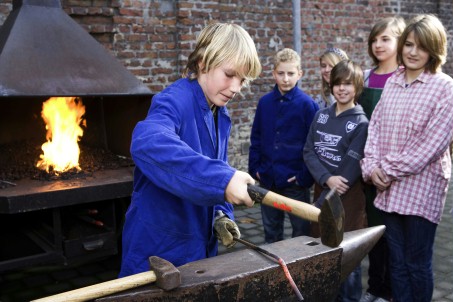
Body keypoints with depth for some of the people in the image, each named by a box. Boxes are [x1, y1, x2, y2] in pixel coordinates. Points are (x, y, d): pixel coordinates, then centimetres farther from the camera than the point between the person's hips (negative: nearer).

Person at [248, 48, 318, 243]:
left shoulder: (307, 104, -8)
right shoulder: (265, 102, 4)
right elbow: (256, 139, 10)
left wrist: (305, 176, -11)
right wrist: (254, 168, 3)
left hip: (295, 181, -4)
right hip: (268, 179, 4)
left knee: (301, 230, 9)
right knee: (271, 230, 17)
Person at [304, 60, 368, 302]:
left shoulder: (361, 123, -9)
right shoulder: (321, 115, 5)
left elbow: (351, 168, -14)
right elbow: (308, 151, -1)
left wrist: (325, 202, -16)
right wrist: (327, 179, -18)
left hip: (348, 198, -4)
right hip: (322, 189, 5)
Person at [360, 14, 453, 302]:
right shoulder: (392, 82, 9)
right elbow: (376, 125, 8)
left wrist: (391, 169, -13)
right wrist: (372, 167, -5)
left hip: (422, 186, -5)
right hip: (390, 187, 5)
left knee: (418, 262, 7)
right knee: (397, 260, 14)